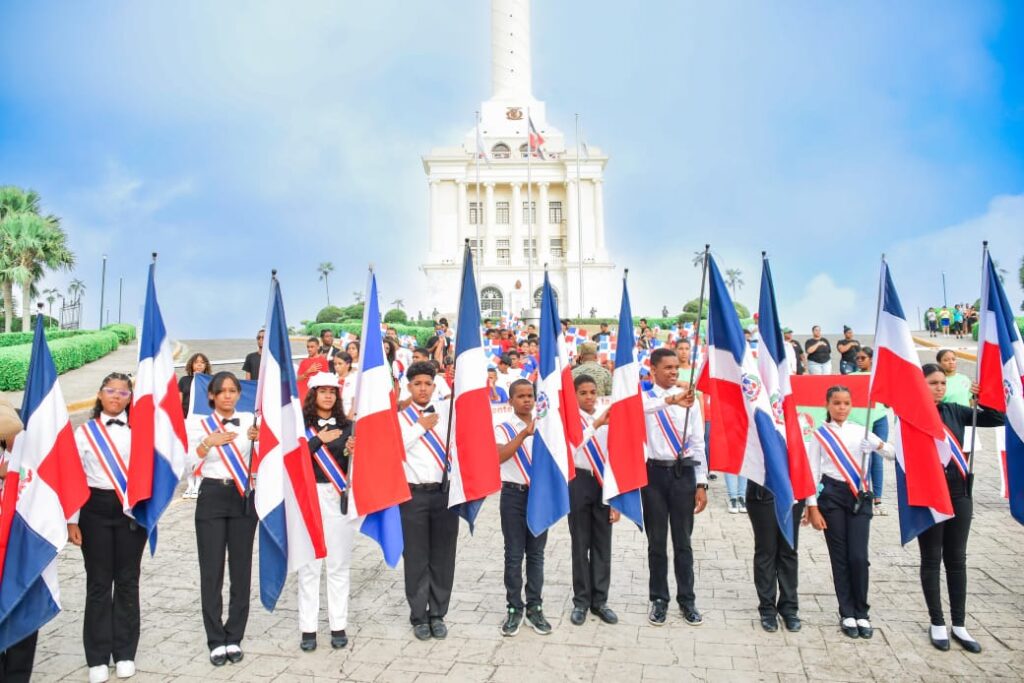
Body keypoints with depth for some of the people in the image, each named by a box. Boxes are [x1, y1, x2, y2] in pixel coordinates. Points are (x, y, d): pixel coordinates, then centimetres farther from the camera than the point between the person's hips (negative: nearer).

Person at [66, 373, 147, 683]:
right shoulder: (84, 431, 4)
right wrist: (72, 520, -1)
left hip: (131, 509, 0)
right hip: (96, 508, 0)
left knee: (127, 581, 7)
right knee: (98, 582, 5)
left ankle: (125, 653, 19)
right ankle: (97, 658, 16)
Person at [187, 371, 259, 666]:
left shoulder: (250, 420, 4)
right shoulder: (200, 424, 2)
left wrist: (261, 439, -15)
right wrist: (208, 443, -17)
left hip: (243, 498, 1)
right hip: (211, 498, -1)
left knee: (241, 568, 6)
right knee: (211, 570, 2)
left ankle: (234, 638, 18)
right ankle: (216, 641, 14)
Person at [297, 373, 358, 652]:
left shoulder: (347, 426, 9)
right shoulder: (300, 424, 3)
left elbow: (353, 465, 7)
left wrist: (351, 452, -12)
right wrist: (318, 440, -19)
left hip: (339, 497, 2)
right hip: (308, 496, -1)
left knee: (339, 564, 6)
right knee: (308, 564, 3)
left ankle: (339, 626, 15)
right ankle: (308, 628, 12)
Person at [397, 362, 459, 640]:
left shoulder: (448, 409, 7)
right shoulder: (400, 417, 3)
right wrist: (420, 426, -9)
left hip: (445, 491, 1)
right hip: (413, 494, -1)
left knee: (443, 556, 9)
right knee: (416, 558, 7)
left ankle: (438, 614, 25)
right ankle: (419, 616, 22)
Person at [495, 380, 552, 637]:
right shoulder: (503, 429, -2)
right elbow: (500, 456, -22)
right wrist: (523, 434, -28)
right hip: (513, 495, -2)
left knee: (536, 554, 9)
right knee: (514, 554, 4)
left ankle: (535, 607, 19)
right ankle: (514, 608, 15)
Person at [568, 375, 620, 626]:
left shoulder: (608, 421, 2)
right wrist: (596, 424, -40)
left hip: (603, 483, 3)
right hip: (579, 482, -3)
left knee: (603, 544, 9)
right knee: (580, 544, 8)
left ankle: (600, 600, 23)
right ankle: (581, 601, 21)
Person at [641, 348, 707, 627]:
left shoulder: (688, 399, 4)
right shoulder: (644, 397, -1)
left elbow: (698, 443, 5)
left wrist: (702, 483, 0)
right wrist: (670, 400, -44)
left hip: (683, 473, 1)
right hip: (654, 472, -1)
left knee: (683, 541, 11)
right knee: (656, 541, 10)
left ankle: (687, 599, 24)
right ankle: (659, 599, 24)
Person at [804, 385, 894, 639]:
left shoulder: (859, 431, 6)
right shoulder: (819, 434, 0)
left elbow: (893, 452, 3)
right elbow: (812, 471, -1)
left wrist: (880, 446, -21)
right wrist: (813, 508, -6)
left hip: (858, 495, 2)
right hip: (832, 495, -1)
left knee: (859, 556, -3)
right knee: (840, 556, 4)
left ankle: (861, 613, 13)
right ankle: (847, 613, 15)